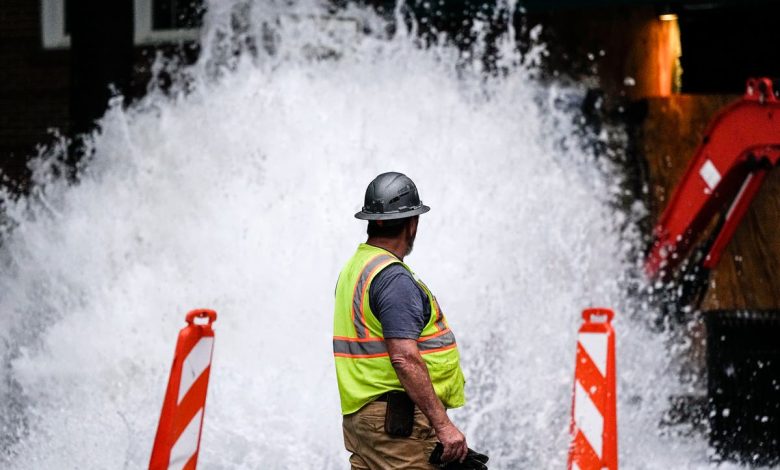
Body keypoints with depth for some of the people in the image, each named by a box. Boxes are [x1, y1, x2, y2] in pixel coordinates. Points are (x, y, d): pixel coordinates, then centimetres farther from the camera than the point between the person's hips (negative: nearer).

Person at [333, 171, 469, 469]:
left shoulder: (353, 269, 16)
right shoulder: (394, 278, -15)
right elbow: (404, 358, -23)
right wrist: (443, 425, -23)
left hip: (361, 415, 10)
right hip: (398, 422, -10)